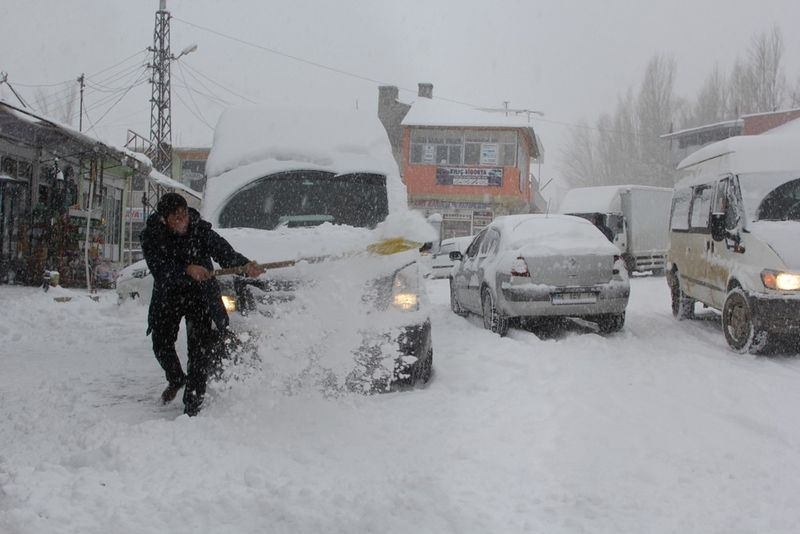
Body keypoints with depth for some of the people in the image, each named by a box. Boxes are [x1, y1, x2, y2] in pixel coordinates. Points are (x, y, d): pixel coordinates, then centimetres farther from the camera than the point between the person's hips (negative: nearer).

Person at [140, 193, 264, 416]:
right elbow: (160, 270, -27)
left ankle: (192, 407, -3)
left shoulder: (200, 230, -14)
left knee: (202, 348, -9)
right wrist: (187, 270, -44)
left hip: (201, 295, -2)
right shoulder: (151, 236, -14)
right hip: (167, 295, 2)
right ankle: (176, 380, 41)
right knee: (161, 344, 7)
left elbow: (223, 252, -26)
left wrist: (245, 264, -45)